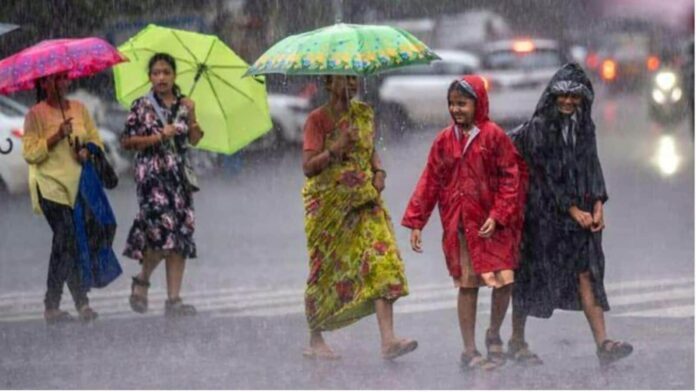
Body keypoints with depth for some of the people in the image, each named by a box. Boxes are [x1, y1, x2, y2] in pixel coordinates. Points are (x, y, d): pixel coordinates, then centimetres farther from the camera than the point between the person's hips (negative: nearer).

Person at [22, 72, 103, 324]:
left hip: (79, 185, 5)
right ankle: (81, 303, -12)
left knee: (66, 244, 2)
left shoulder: (79, 109, 13)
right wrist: (57, 136, -17)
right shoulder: (35, 114, -1)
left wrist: (88, 151, -5)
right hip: (51, 187, -5)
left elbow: (96, 141, 17)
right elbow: (30, 153, -7)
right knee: (68, 240, -15)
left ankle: (52, 306, 7)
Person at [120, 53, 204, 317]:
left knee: (181, 234, -2)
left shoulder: (184, 105, 12)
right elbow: (127, 141, -2)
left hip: (179, 173, 4)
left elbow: (194, 140, 10)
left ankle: (173, 299, -1)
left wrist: (191, 117, -8)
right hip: (152, 173, -4)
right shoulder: (142, 106, 2)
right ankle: (142, 280, 8)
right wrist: (159, 137, -10)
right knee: (163, 227, -18)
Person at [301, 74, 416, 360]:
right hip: (328, 204, -4)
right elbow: (308, 166, -13)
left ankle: (388, 340, -19)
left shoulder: (364, 114, 10)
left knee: (381, 261, -12)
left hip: (364, 200, 4)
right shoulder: (317, 119, -6)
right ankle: (315, 341, 19)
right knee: (324, 271, 4)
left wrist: (379, 171, 4)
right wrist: (336, 148, -26)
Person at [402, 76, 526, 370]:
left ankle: (494, 334, 15)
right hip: (458, 225, 2)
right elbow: (430, 182, 7)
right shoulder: (444, 140, 5)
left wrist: (498, 216, -13)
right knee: (467, 286, 4)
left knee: (504, 280, -11)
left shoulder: (493, 136, -4)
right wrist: (415, 222, 3)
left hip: (492, 225, -2)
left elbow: (510, 179, -4)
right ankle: (470, 351, 12)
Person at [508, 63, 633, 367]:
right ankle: (517, 340, 18)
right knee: (532, 273, 4)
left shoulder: (583, 127, 9)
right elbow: (546, 175, -13)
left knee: (586, 273, -4)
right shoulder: (538, 128, -10)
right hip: (543, 212, -5)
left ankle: (602, 343, -12)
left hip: (579, 213, 5)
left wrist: (598, 206, -4)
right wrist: (573, 210, -13)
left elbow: (592, 167, 9)